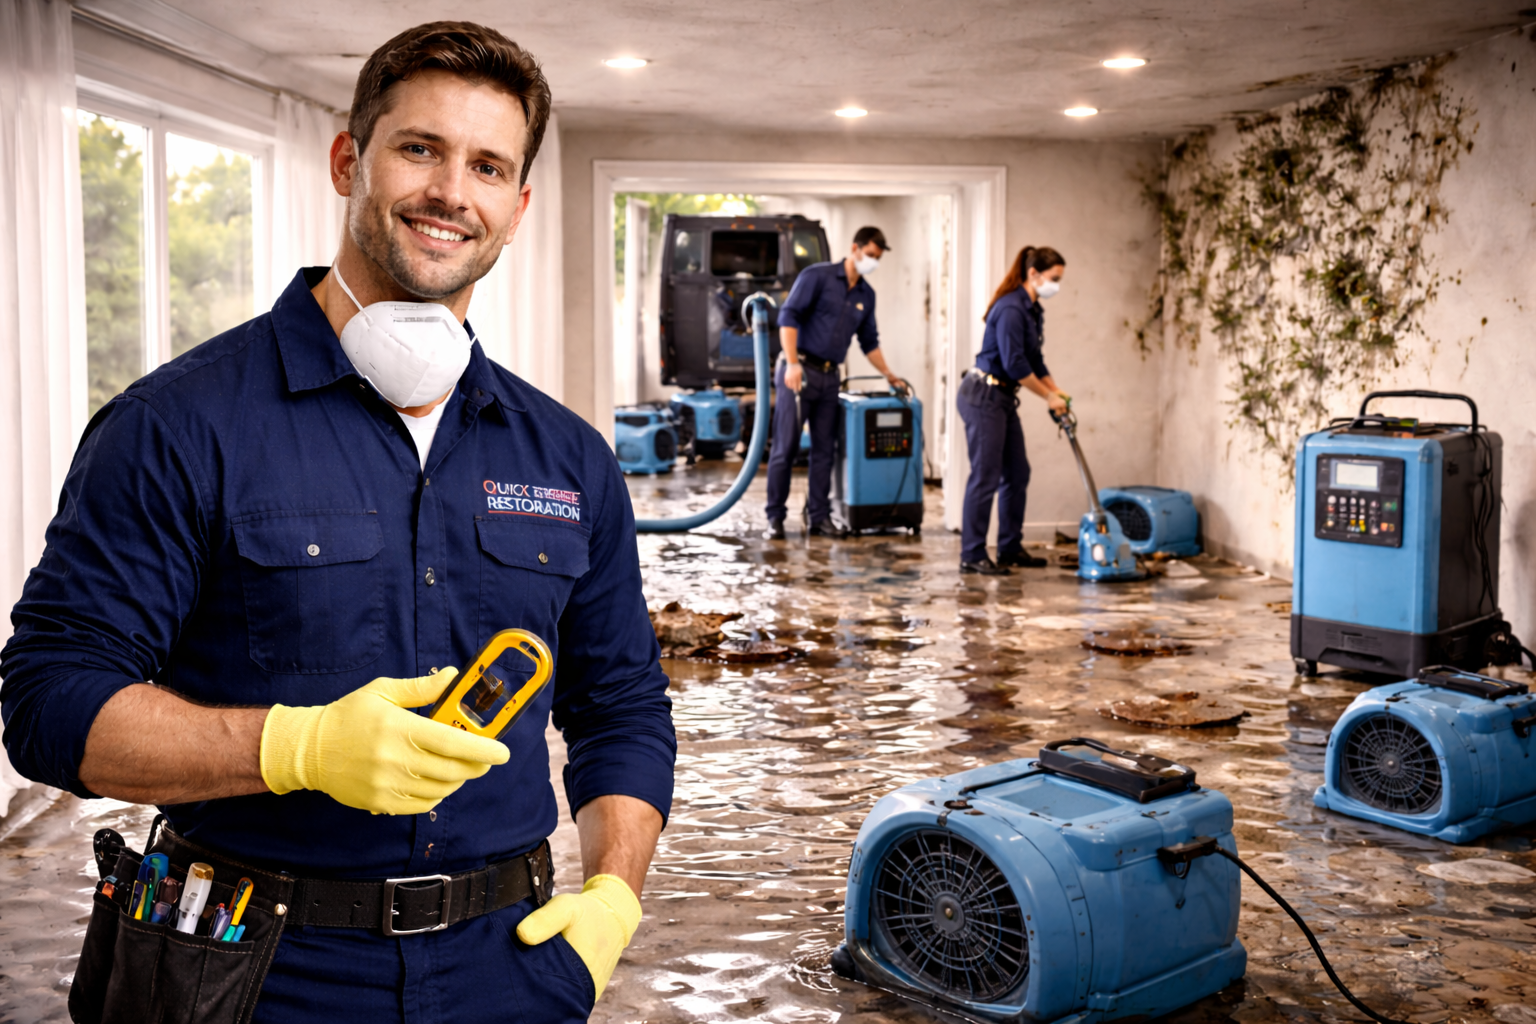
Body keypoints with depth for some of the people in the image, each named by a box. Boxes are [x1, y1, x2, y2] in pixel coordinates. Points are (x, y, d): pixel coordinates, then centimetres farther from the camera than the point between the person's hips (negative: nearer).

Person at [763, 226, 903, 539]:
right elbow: (789, 317, -13)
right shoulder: (817, 276, -6)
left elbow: (869, 342, 24)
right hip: (799, 372, -6)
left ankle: (819, 517, 13)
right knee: (785, 448, -4)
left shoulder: (866, 295, 14)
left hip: (830, 377, 6)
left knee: (824, 451, 6)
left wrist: (889, 375, 20)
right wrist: (793, 364, -20)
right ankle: (775, 517, 2)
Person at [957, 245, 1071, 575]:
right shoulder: (1011, 308, -19)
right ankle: (972, 555, -1)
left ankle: (1010, 548, 20)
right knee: (986, 476, -8)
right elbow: (1014, 364, -21)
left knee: (1017, 473, 11)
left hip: (1003, 399, 10)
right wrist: (1049, 396, -12)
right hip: (982, 396, -10)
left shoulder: (1032, 310, 12)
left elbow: (1034, 361, 20)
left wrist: (1057, 392, 13)